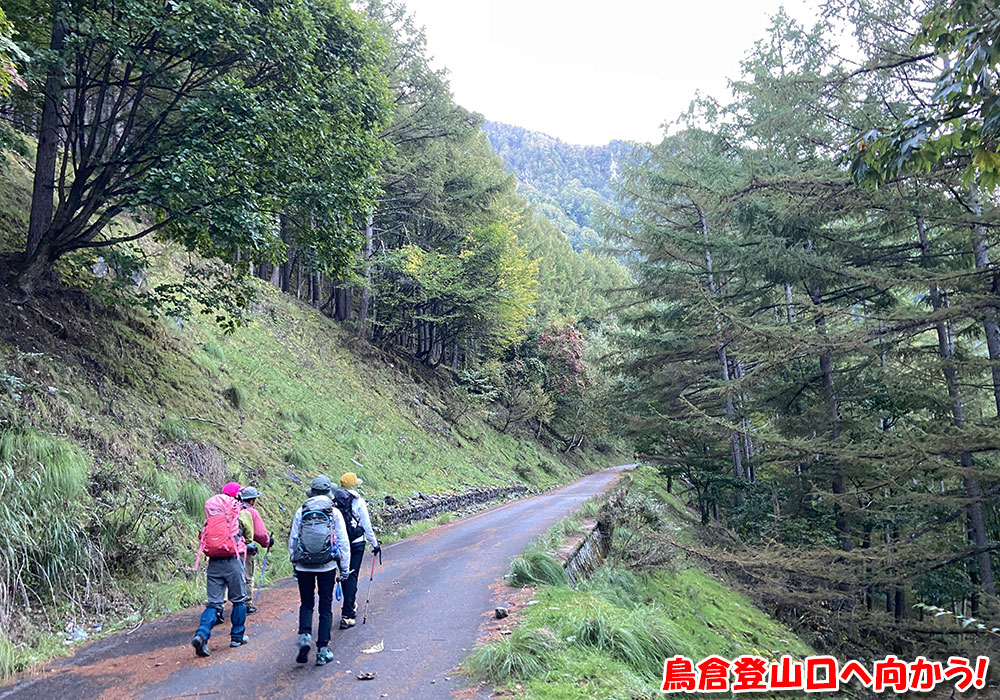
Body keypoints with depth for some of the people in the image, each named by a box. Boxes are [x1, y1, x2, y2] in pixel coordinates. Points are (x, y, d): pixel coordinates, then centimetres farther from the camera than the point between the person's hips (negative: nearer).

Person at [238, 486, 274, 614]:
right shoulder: (251, 512, -12)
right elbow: (260, 533, -13)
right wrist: (267, 543, 4)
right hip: (246, 550, -6)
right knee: (247, 578, 5)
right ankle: (247, 605, 11)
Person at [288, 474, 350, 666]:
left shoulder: (301, 512, 0)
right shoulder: (334, 513, -4)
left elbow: (292, 540, 6)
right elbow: (343, 542, -2)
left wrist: (294, 564, 17)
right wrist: (345, 567, 6)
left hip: (303, 566, 1)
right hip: (327, 566, -1)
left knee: (306, 604, 18)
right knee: (326, 607, 9)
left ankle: (304, 635, -4)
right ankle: (323, 649, 10)